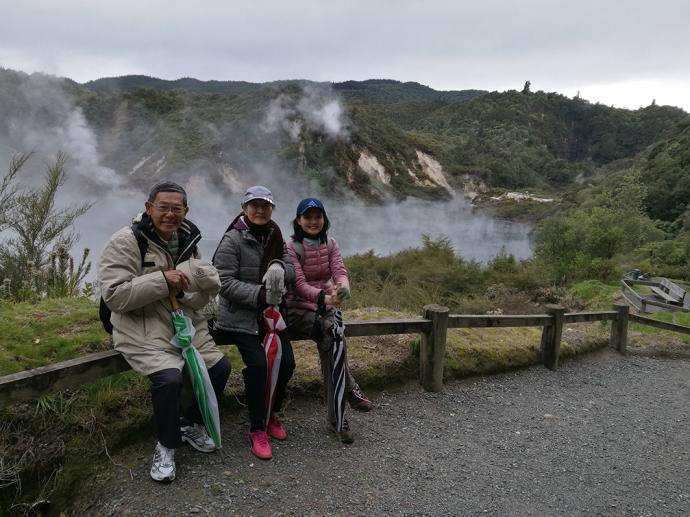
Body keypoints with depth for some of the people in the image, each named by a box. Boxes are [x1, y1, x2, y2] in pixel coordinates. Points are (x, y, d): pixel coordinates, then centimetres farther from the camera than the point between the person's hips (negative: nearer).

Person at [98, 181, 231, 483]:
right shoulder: (126, 242, -11)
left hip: (186, 324, 7)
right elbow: (113, 296, -19)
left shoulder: (188, 242, 8)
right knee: (169, 378, -27)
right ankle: (166, 446, 0)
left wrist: (182, 290, -16)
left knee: (220, 367, 0)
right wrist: (162, 280, -25)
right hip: (144, 331, -7)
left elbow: (207, 292, 7)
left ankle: (191, 424, 26)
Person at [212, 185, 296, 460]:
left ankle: (272, 414, 22)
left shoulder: (275, 238, 10)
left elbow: (292, 270, 2)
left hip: (271, 313, 6)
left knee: (286, 362, -6)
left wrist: (279, 268, -22)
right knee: (258, 364, -21)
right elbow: (225, 282, -16)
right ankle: (257, 429, -2)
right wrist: (259, 294, -27)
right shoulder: (232, 240, -9)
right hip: (240, 316, -5)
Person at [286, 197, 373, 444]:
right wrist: (324, 297, -36)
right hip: (299, 309, -3)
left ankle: (335, 418, -22)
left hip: (325, 307, 3)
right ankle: (350, 389, -21)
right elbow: (299, 284, -16)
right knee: (332, 335, -32)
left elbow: (340, 272, -6)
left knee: (329, 344, -27)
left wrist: (341, 288, -31)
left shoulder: (330, 244, 9)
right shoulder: (291, 247, -4)